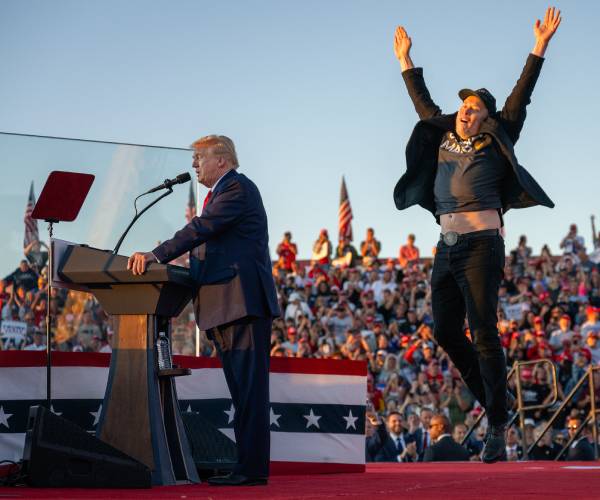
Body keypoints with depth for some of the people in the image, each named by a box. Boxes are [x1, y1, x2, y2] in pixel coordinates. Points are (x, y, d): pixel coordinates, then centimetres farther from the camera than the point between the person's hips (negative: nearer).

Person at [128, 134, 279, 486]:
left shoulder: (238, 188, -8)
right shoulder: (222, 192, 23)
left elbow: (201, 229, -20)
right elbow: (205, 240, 20)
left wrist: (156, 256, -24)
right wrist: (157, 259, 9)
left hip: (244, 301, -11)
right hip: (225, 308, 11)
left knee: (250, 388, -11)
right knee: (242, 391, 10)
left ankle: (253, 468, -13)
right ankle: (248, 466, 13)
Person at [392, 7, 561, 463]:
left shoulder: (495, 143, 2)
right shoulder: (444, 139, 16)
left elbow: (520, 97, -2)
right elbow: (424, 104, 30)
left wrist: (540, 47, -7)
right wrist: (406, 60, 36)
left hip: (482, 245, -6)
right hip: (447, 248, 7)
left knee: (484, 331, -11)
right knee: (446, 331, 6)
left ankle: (498, 427, -10)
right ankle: (491, 400, 22)